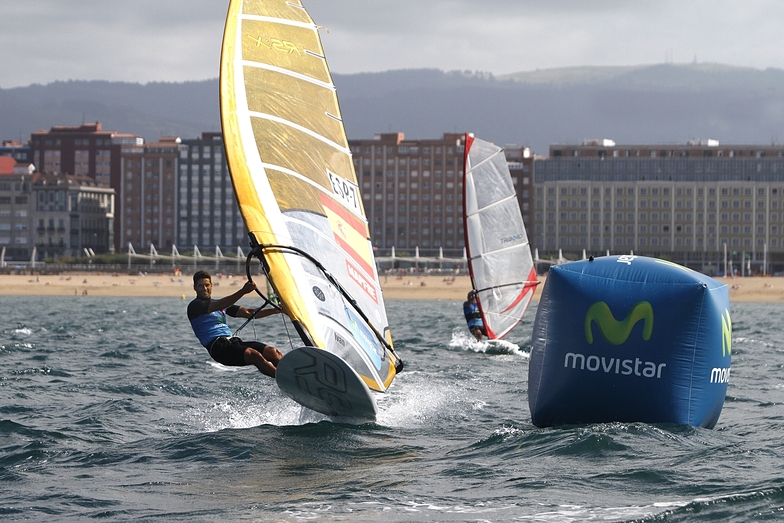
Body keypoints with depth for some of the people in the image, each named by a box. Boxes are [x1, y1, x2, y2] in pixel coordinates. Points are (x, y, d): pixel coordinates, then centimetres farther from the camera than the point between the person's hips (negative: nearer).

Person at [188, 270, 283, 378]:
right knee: (254, 355, -30)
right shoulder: (194, 306, 2)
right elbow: (219, 306, -16)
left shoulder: (220, 304, 26)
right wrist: (243, 291, -26)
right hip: (217, 347, -8)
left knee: (272, 351, -13)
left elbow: (248, 313, 22)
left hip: (233, 342, 8)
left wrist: (274, 310, 9)